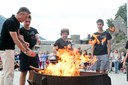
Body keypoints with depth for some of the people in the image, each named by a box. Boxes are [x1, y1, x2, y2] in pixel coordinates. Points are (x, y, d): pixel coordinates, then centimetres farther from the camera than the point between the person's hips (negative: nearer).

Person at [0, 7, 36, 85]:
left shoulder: (17, 22, 10)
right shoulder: (10, 22, -20)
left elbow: (17, 37, 19)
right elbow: (15, 40, -24)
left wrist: (24, 43, -1)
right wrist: (26, 51, -24)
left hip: (10, 48, 10)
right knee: (9, 73, -10)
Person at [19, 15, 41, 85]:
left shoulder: (34, 30, 14)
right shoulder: (21, 30, -1)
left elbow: (38, 39, 8)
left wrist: (38, 41, -16)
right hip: (25, 53, -4)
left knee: (32, 72, 6)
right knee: (23, 72, -2)